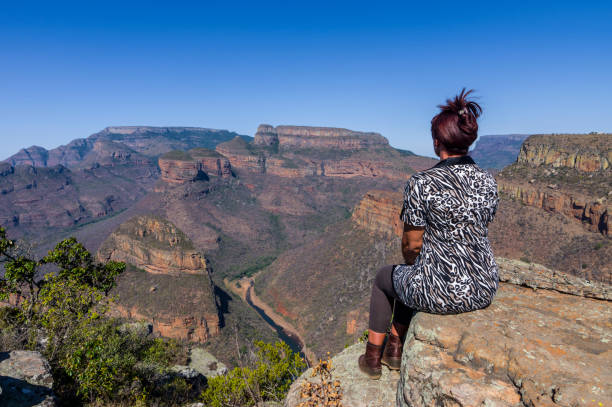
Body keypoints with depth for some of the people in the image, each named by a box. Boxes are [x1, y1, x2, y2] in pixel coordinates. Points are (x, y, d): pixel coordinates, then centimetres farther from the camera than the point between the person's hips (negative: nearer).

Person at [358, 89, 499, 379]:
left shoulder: (421, 183, -20)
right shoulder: (487, 181, -1)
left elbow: (412, 244, -12)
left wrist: (411, 262, 12)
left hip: (440, 293, -6)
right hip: (484, 290, 6)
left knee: (384, 278, 25)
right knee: (417, 274, 34)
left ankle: (372, 357, 40)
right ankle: (395, 349, 47)